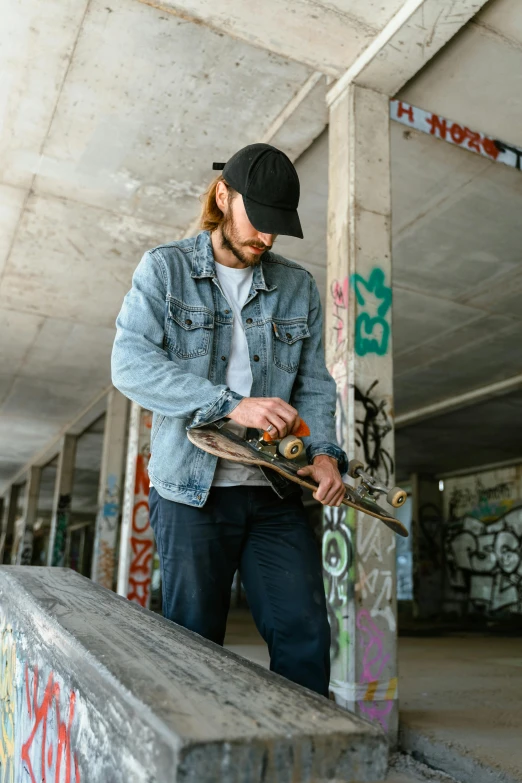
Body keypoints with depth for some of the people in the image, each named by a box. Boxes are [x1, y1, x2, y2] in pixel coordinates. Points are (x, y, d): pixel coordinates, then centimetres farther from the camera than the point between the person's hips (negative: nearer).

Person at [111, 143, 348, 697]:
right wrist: (232, 405, -23)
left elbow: (314, 383, 11)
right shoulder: (164, 268, 2)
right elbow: (130, 363, -12)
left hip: (275, 491, 3)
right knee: (194, 645, 5)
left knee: (305, 635, 0)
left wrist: (323, 451, -9)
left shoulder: (298, 287, 13)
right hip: (191, 489, -3)